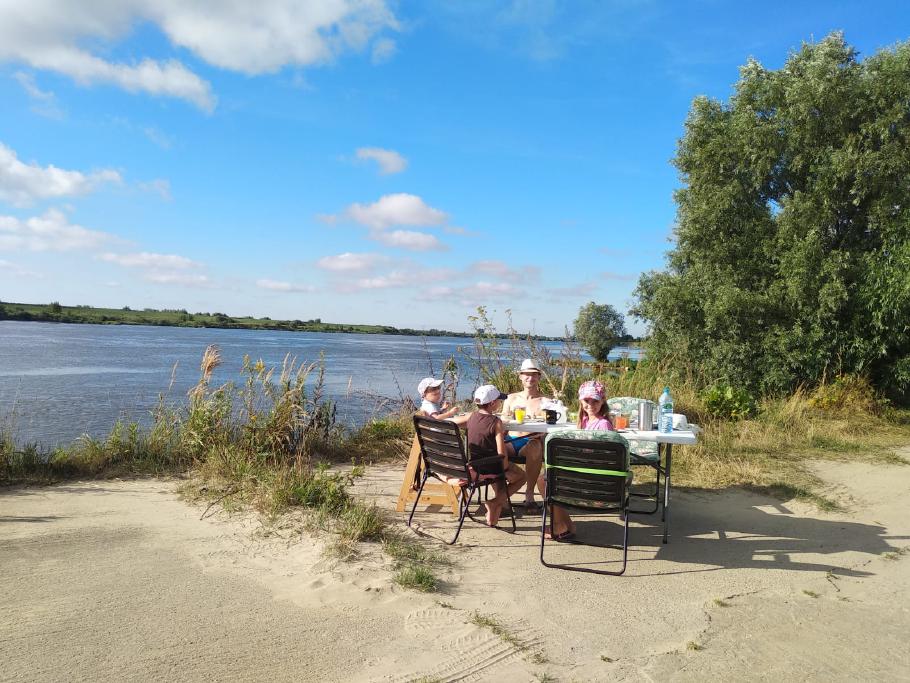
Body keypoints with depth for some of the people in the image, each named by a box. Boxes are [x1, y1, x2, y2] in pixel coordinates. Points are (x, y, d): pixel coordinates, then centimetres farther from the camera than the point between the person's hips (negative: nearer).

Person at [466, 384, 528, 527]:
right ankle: (495, 503, 4)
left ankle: (496, 510, 31)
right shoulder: (496, 422, -20)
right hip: (490, 467, -6)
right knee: (521, 476, 18)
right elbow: (501, 451, -23)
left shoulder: (472, 416, -2)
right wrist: (505, 468, -6)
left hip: (472, 466, 6)